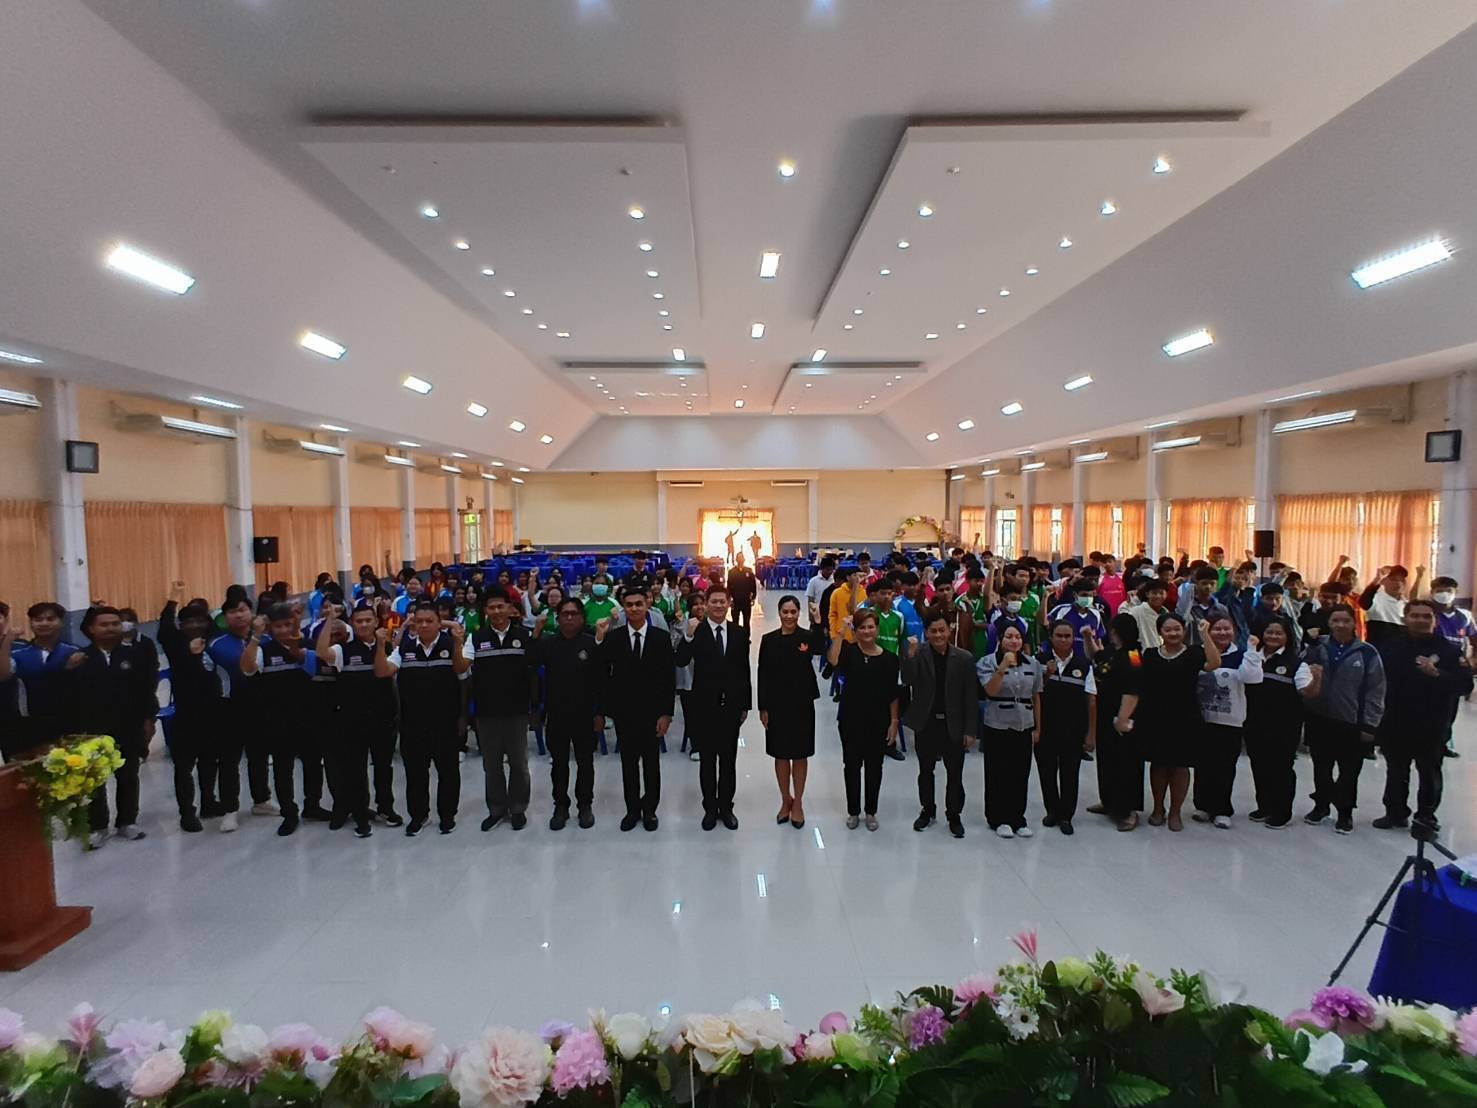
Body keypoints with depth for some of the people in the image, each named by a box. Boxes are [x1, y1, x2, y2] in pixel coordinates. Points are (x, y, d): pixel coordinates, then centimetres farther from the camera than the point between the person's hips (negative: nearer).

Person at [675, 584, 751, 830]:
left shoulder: (740, 632, 1)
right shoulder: (696, 631, -7)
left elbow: (745, 671, 5)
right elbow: (680, 661, -19)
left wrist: (746, 705, 6)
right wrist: (689, 636, -33)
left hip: (732, 705, 2)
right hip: (705, 706, -2)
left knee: (728, 759, 12)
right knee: (707, 759, 11)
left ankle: (726, 807, 26)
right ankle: (710, 808, 24)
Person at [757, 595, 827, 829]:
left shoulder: (807, 637, -7)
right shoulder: (769, 640, -1)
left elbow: (820, 648, -31)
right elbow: (763, 675, 0)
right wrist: (763, 708, -2)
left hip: (801, 705, -1)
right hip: (776, 705, 1)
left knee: (800, 755, 10)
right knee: (780, 754, 11)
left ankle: (797, 803, 25)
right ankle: (786, 800, 29)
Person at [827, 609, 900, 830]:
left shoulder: (889, 658, -3)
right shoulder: (849, 651, -7)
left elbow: (893, 694, 1)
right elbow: (833, 660, -30)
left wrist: (894, 722, -1)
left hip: (878, 721, 1)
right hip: (851, 720, -1)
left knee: (874, 766, 12)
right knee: (852, 765, 10)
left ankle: (870, 811, 29)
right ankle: (853, 811, 27)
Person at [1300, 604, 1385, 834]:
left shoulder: (1367, 652, -7)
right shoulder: (1317, 646, 1)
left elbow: (1375, 691, -6)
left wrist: (1369, 724, -7)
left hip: (1351, 723, -2)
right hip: (1319, 720, 2)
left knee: (1349, 771, 7)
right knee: (1321, 767, 15)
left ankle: (1345, 813, 21)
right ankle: (1321, 805, 31)